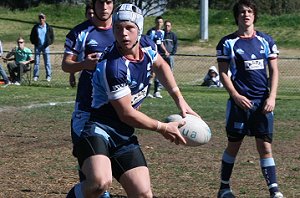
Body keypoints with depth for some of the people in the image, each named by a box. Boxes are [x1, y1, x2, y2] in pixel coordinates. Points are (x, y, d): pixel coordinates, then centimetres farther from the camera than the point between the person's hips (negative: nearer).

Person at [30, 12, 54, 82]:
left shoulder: (48, 27, 4)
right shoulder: (35, 27, 6)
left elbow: (52, 36, 9)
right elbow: (32, 36, 13)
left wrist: (49, 43, -2)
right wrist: (34, 43, 1)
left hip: (45, 46, -1)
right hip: (37, 46, 1)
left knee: (47, 62, 0)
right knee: (36, 62, 0)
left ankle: (48, 76, 4)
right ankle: (36, 76, 4)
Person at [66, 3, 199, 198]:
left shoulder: (146, 45, 0)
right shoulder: (112, 67, -24)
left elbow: (160, 65, 25)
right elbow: (126, 114, -16)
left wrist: (180, 99, 18)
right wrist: (163, 128, -5)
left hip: (124, 136, 8)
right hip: (98, 130, -8)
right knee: (100, 182, -35)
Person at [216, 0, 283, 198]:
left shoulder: (266, 40, 7)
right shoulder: (228, 42, 1)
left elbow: (274, 71, 6)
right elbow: (223, 73, 0)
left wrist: (272, 97, -5)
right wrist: (236, 96, -12)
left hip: (263, 102, 2)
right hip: (239, 101, -2)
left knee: (265, 147, -1)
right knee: (233, 146, 6)